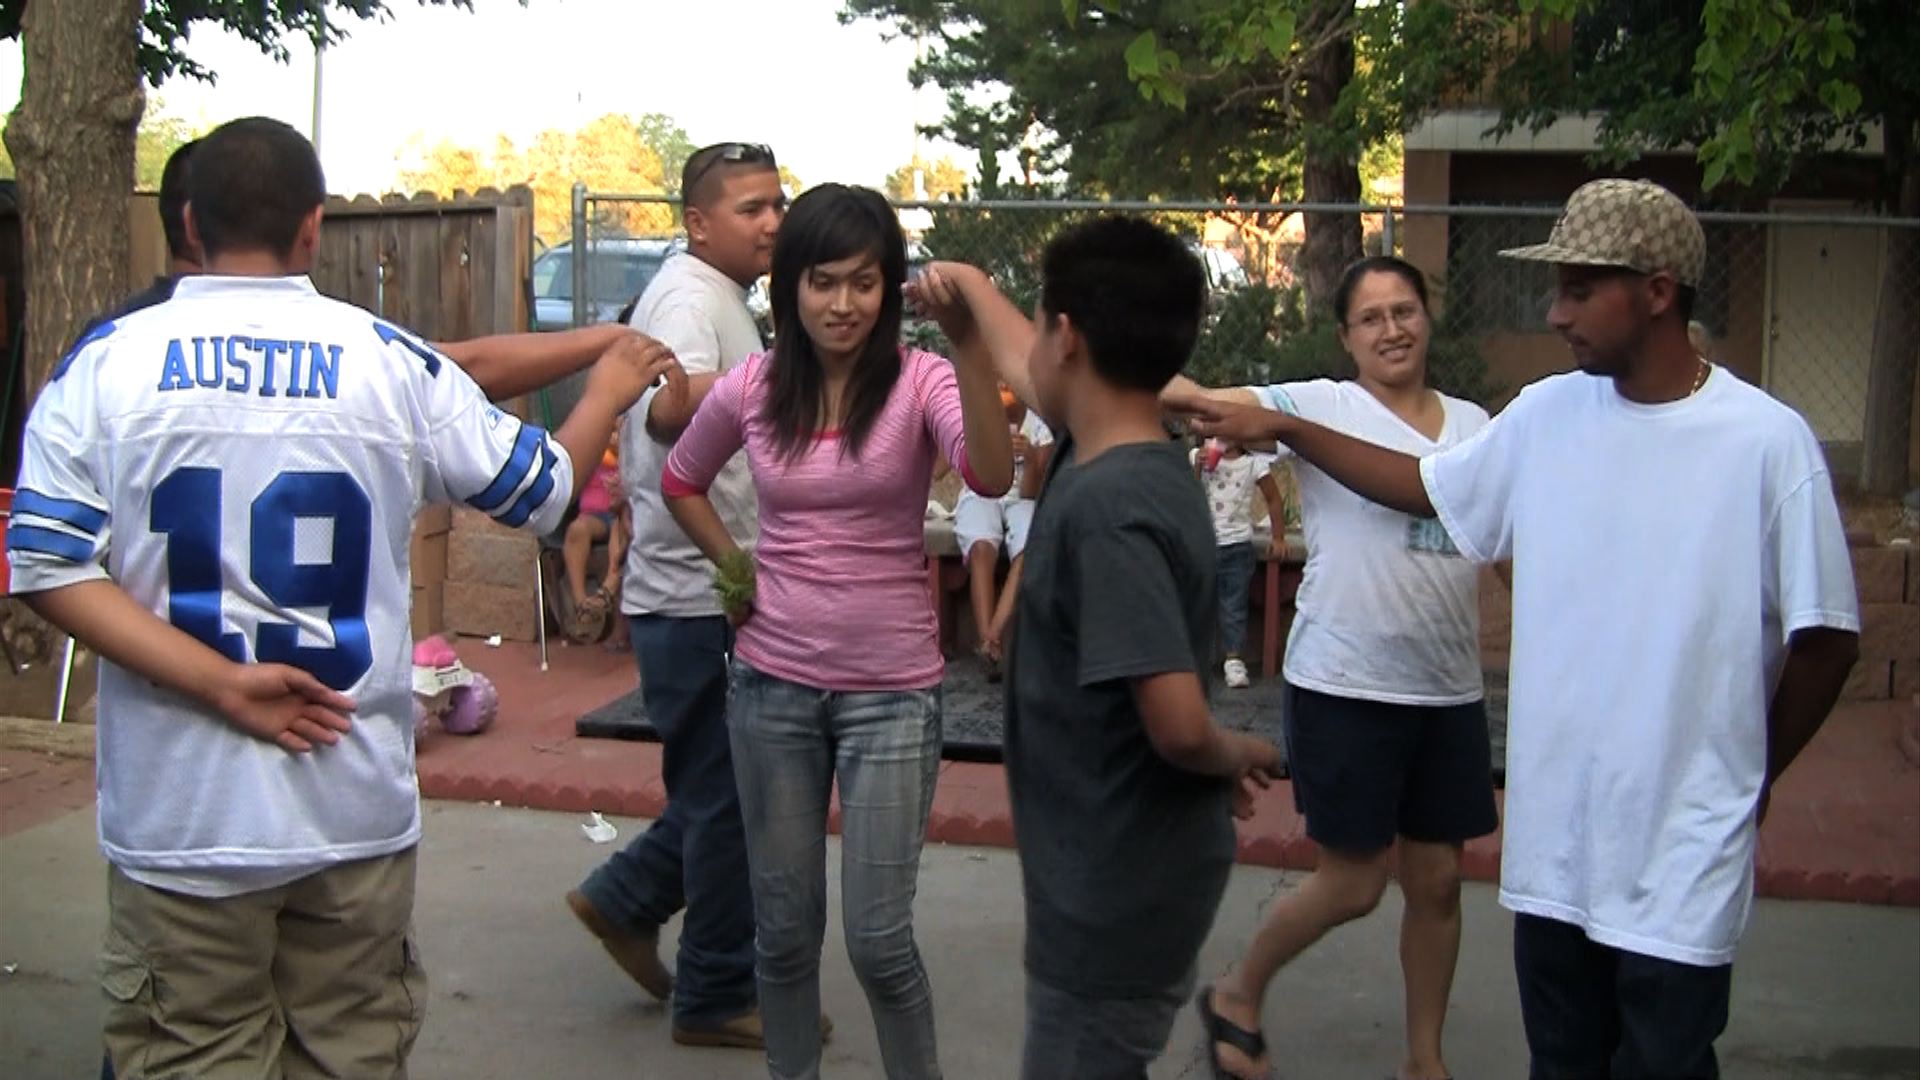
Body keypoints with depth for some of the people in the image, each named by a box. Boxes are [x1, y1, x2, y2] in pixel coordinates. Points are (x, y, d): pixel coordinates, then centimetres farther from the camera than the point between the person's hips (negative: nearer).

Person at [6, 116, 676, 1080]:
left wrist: (222, 684, -12)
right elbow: (540, 487, 8)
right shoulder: (390, 364, -4)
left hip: (179, 812, 0)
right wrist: (608, 392, 26)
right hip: (355, 809, 0)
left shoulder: (109, 362, -3)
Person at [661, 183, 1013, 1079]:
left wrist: (968, 341, -44)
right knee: (783, 928, 13)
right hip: (772, 683, 3)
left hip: (889, 690, -3)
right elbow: (681, 481, 18)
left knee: (878, 939, -1)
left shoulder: (918, 381, -11)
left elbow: (991, 476, -32)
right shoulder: (751, 388, -2)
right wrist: (732, 563, 5)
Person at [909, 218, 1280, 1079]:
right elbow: (1029, 375, 23)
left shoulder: (1105, 507, -26)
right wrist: (973, 291, 35)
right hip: (1120, 865, 9)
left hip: (1118, 878, -9)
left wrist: (1235, 755, -11)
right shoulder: (1118, 458, 1)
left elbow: (1179, 722, -30)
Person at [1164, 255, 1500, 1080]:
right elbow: (1198, 400, -20)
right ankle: (1239, 994, 28)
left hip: (1449, 689, 5)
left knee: (1436, 878, 11)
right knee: (1354, 882, 2)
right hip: (1345, 686, -5)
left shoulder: (1472, 423, 9)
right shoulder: (1323, 406, -7)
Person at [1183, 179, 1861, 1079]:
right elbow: (1429, 489, 17)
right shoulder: (1546, 414, 1)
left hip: (1682, 852, -4)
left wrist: (1756, 773, 3)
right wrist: (1282, 429, 13)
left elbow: (1826, 634, -6)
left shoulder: (1767, 442, -13)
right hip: (1552, 834, 5)